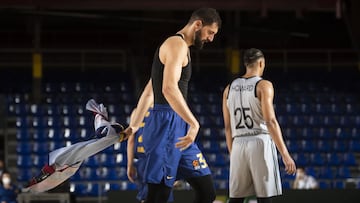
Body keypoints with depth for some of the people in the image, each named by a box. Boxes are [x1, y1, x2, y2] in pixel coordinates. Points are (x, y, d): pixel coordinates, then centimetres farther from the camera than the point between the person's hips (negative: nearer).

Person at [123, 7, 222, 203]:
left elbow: (148, 92, 29)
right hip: (167, 126, -10)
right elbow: (169, 89, -24)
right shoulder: (177, 44, -9)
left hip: (178, 129, 10)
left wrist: (134, 126, 33)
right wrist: (194, 124, -27)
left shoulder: (180, 47, 23)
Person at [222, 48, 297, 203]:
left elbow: (228, 127, 14)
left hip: (239, 145, 5)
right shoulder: (263, 85, -4)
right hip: (260, 143, -5)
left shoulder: (229, 88, 13)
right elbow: (270, 122, -14)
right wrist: (285, 154, -16)